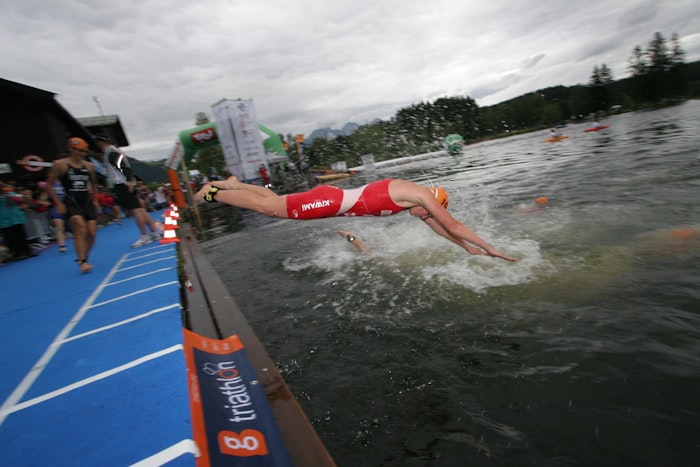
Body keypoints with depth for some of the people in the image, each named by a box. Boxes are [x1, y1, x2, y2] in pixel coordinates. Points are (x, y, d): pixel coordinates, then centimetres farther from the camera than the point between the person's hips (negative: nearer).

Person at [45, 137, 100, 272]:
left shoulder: (89, 166, 9)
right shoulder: (60, 164, -3)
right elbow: (49, 185, 0)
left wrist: (95, 200, 18)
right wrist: (58, 203, -6)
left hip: (87, 201, 5)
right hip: (71, 202, -4)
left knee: (92, 233, -1)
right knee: (80, 229, -22)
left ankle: (84, 259, 17)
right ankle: (82, 261, -18)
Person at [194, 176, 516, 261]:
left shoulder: (413, 203, 17)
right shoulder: (422, 194, -9)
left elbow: (440, 229, 25)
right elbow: (453, 225, -7)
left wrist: (468, 248, 26)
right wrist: (489, 248, 1)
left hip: (335, 200, 8)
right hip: (330, 200, -8)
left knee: (273, 204, 19)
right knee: (268, 207, 0)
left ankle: (234, 184, 32)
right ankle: (214, 192, 14)